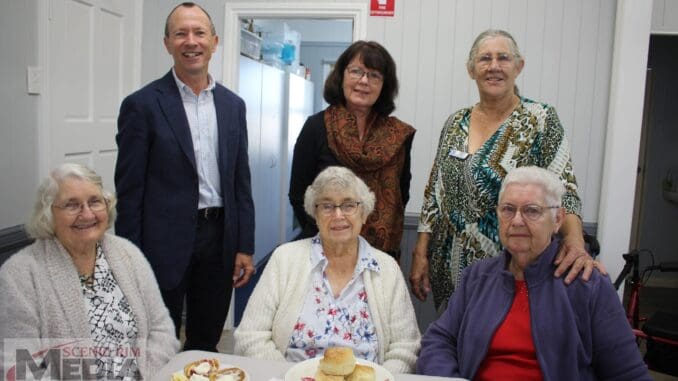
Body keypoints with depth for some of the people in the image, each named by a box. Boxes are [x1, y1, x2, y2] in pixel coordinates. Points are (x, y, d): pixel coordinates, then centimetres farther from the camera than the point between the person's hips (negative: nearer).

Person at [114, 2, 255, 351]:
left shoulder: (233, 105, 7)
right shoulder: (142, 105, -6)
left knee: (206, 346, 18)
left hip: (220, 239, 4)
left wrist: (245, 247, 5)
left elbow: (241, 182, 8)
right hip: (165, 242, -4)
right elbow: (129, 190, -7)